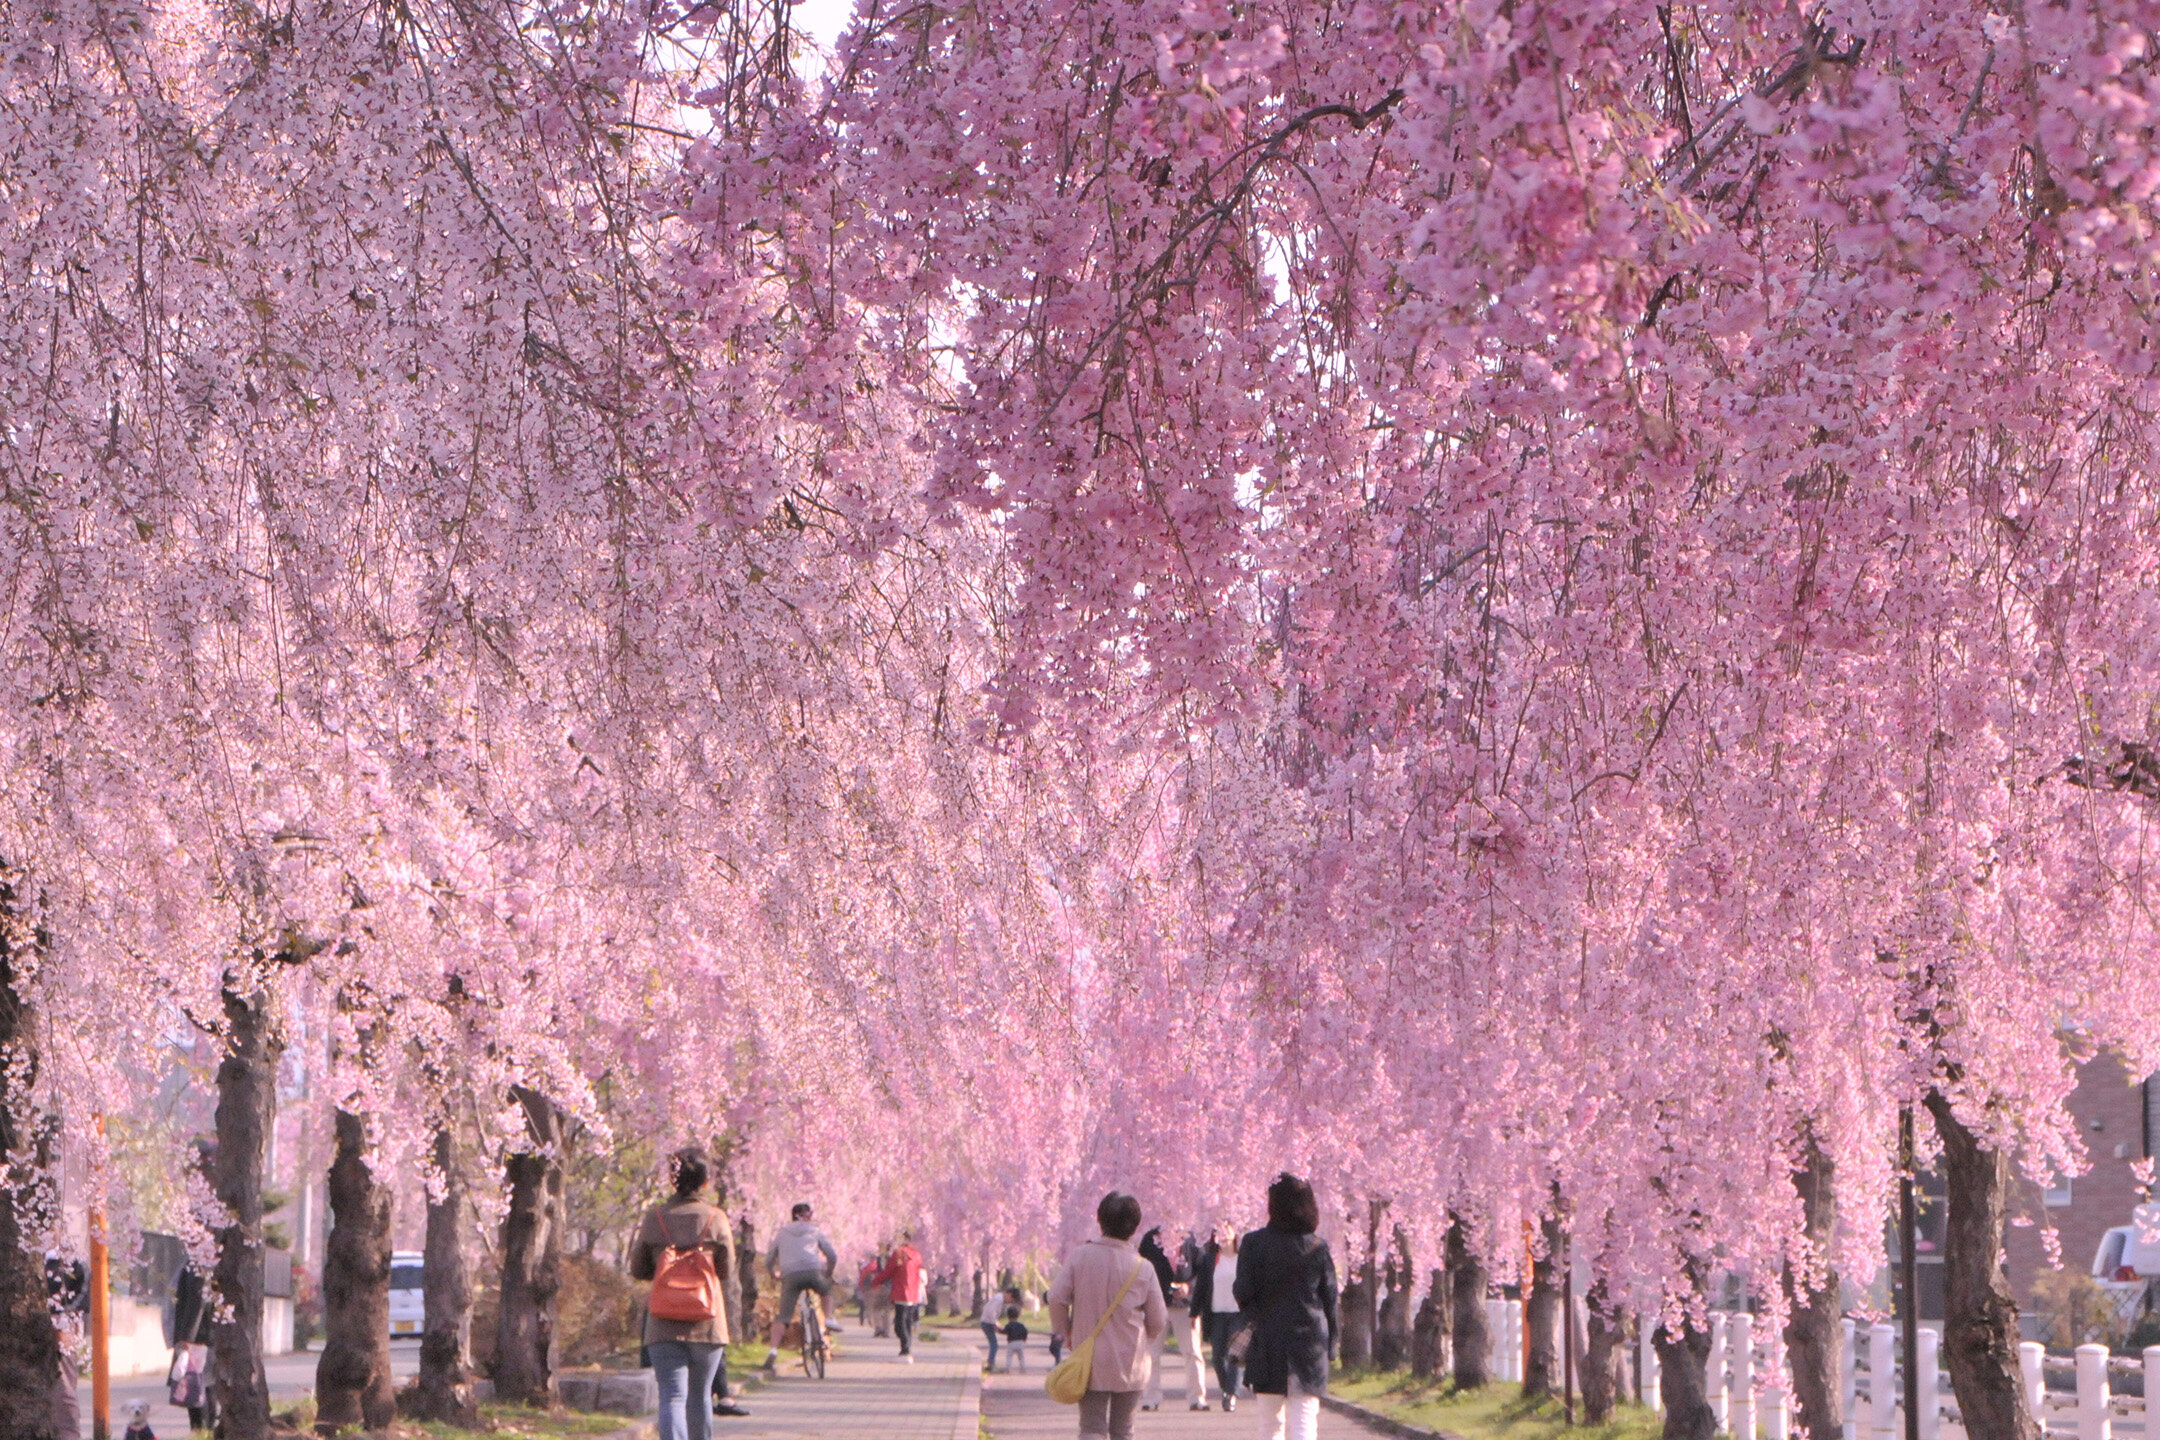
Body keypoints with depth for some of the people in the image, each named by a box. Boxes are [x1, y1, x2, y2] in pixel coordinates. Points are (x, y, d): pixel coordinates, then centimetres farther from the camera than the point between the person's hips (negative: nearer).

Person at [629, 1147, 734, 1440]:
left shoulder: (654, 1218, -2)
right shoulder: (715, 1218, -5)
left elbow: (638, 1270, 6)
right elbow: (726, 1269, 4)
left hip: (663, 1325, 0)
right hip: (706, 1323, 0)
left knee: (672, 1396, -5)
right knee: (700, 1395, 16)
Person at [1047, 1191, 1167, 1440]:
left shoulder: (1078, 1256, -8)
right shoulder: (1143, 1268, -8)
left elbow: (1057, 1298, -8)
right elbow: (1157, 1321, 0)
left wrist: (1065, 1332, 11)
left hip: (1089, 1361, 0)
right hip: (1129, 1363, 0)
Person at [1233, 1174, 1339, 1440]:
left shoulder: (1253, 1244, -5)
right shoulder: (1318, 1248, 1)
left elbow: (1244, 1293, -7)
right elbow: (1330, 1300, 5)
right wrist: (1329, 1344, 14)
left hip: (1267, 1341, 0)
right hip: (1310, 1344, 0)